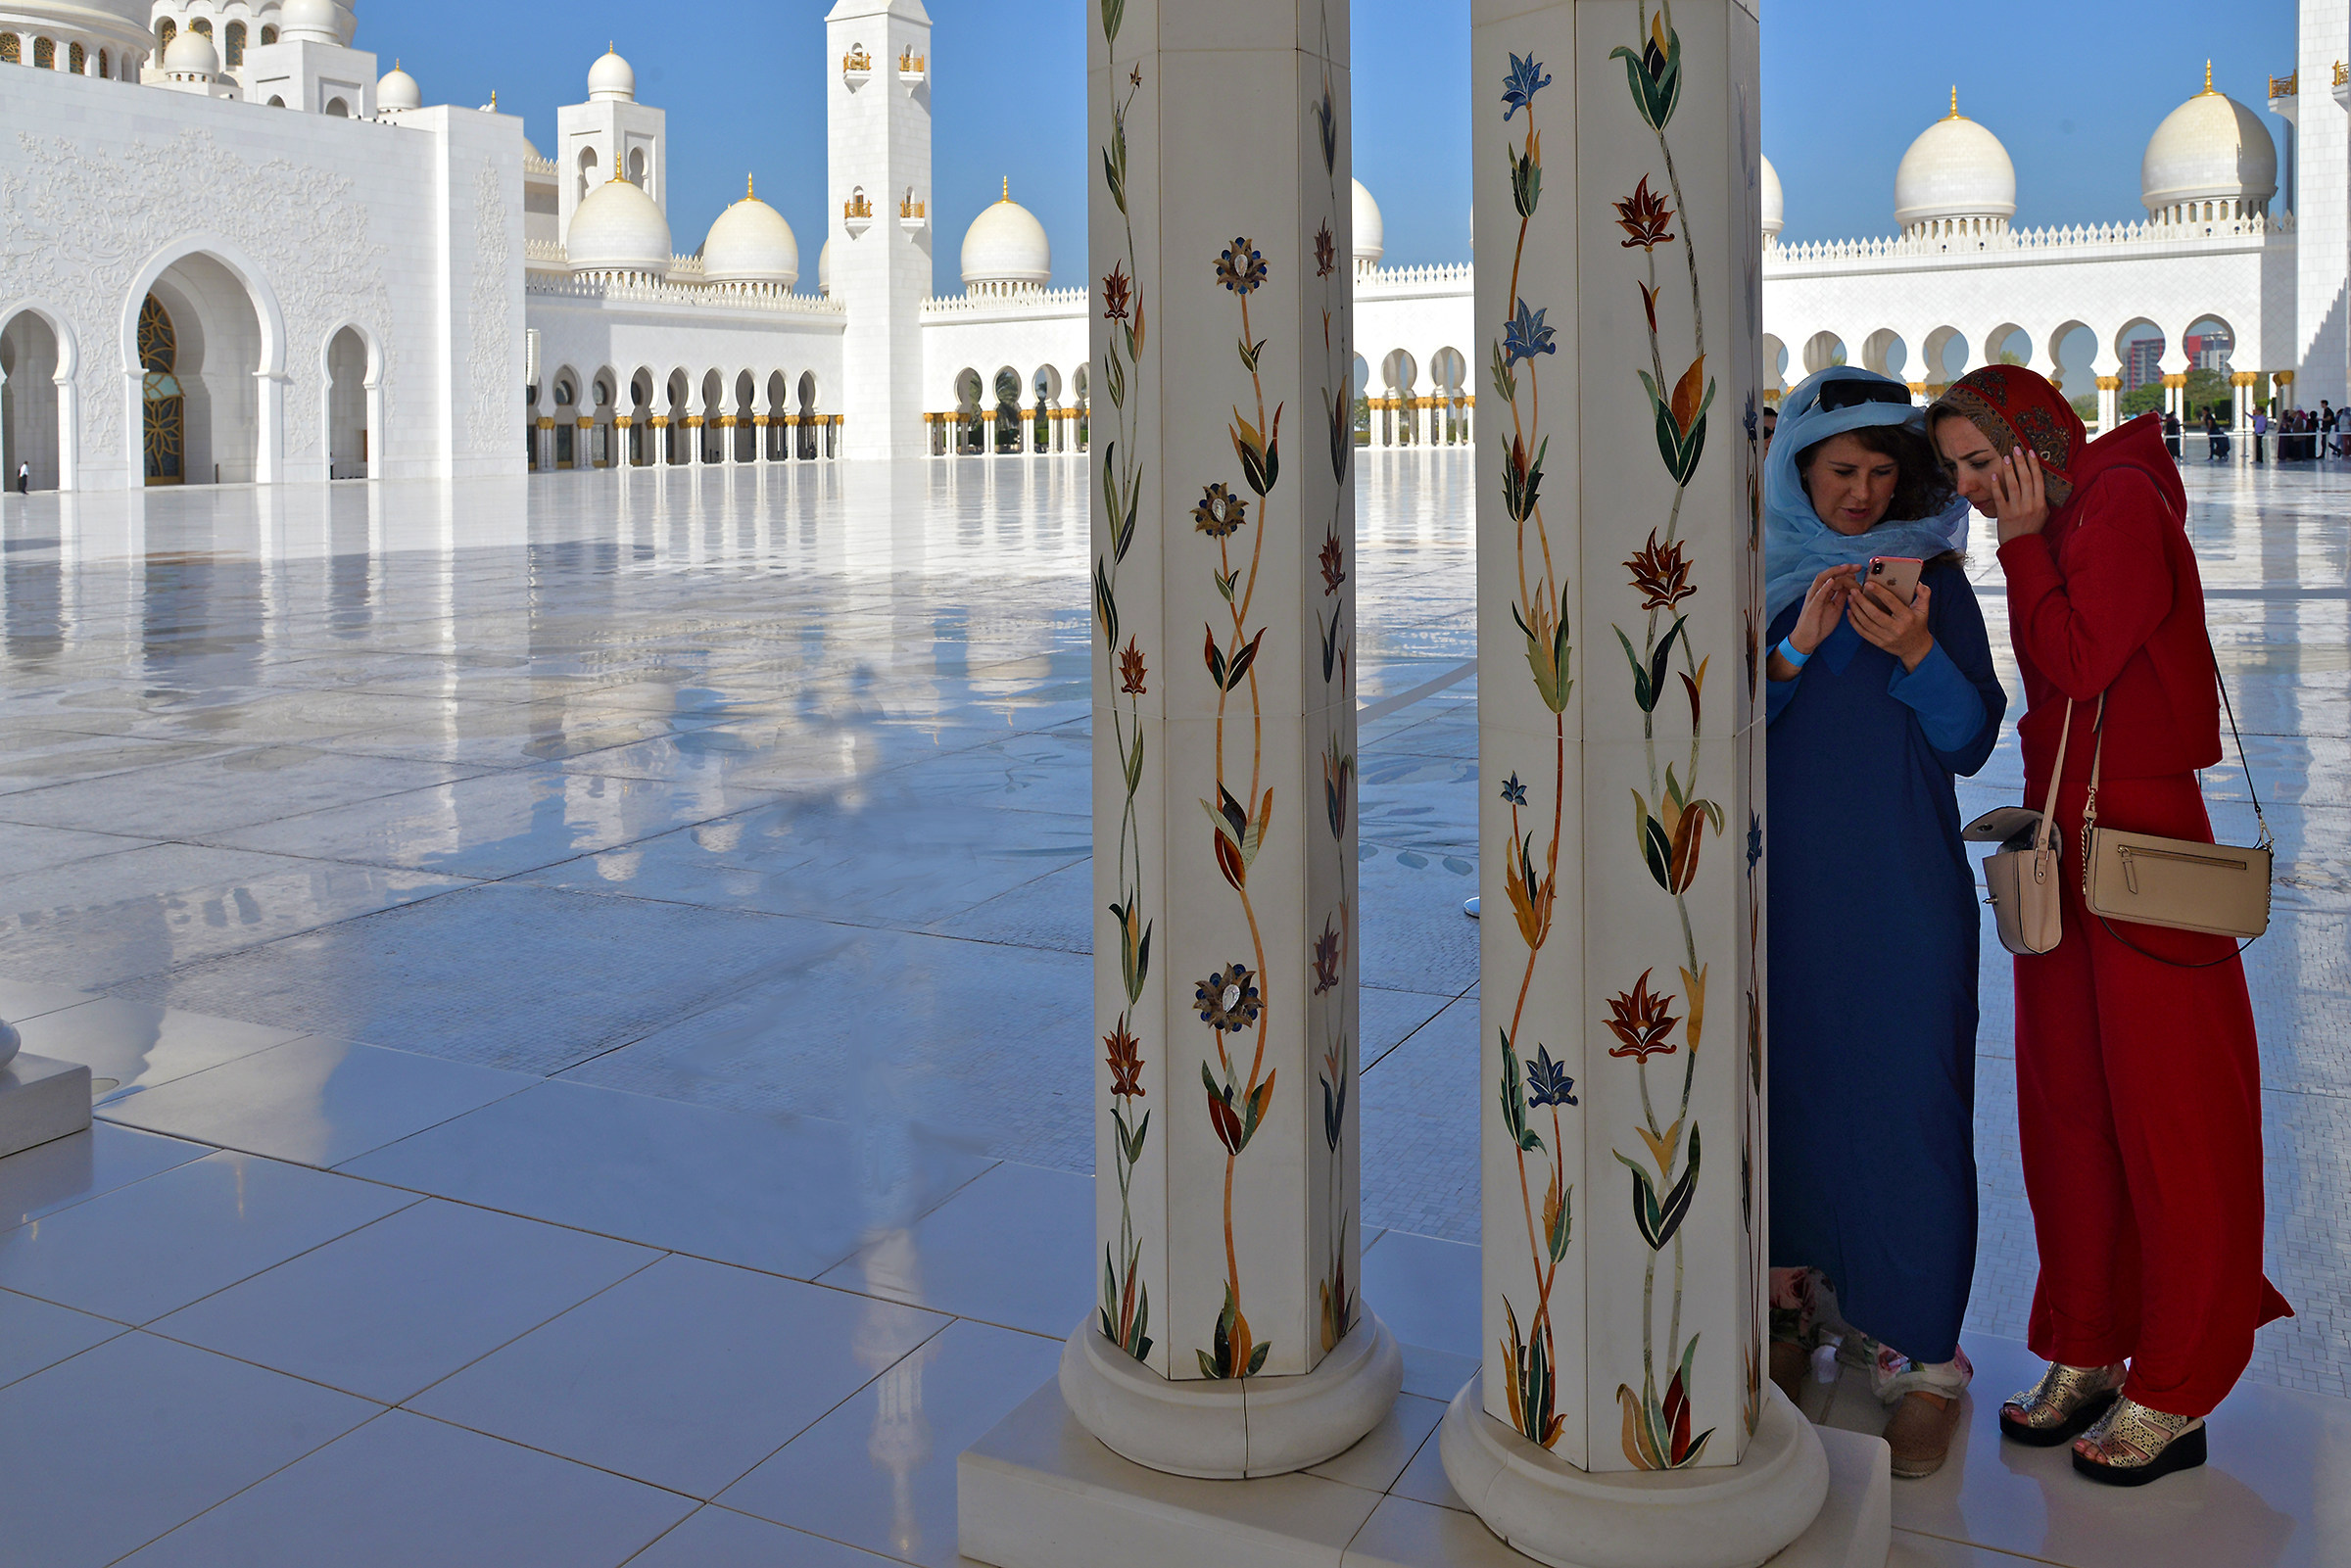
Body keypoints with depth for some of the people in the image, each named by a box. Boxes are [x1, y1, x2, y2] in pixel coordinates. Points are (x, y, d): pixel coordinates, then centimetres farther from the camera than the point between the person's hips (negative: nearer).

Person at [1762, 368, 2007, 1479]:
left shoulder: (1933, 576, 2)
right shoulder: (1762, 579, 5)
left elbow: (1971, 740, -4)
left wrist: (1914, 651, -22)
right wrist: (1799, 645, -18)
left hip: (1900, 888, -2)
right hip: (1782, 882, 2)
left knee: (1907, 1104, -3)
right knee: (1789, 1085, 8)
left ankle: (1918, 1354, 8)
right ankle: (1798, 1297, 27)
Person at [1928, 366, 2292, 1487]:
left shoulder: (2125, 504, -12)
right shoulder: (2055, 527, 13)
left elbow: (2078, 665, -19)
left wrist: (2021, 547, -12)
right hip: (2063, 840, 9)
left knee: (2164, 1116, 1)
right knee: (2066, 1107, 12)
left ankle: (2175, 1398, 12)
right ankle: (2086, 1355, 25)